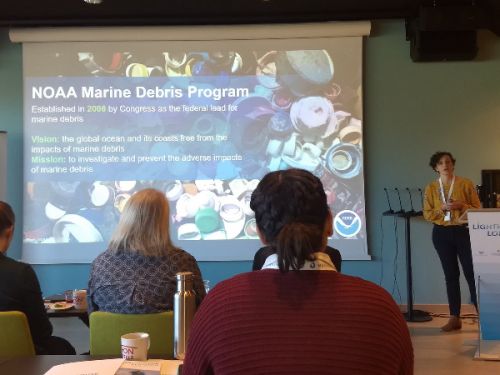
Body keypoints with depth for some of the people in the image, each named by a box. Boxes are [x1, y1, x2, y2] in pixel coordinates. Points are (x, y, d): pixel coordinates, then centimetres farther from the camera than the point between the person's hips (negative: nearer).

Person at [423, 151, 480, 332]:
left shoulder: (466, 184, 0)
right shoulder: (431, 188, 6)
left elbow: (477, 208, 0)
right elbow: (427, 214, 4)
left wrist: (461, 206, -17)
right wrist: (442, 208, -13)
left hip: (464, 232, -2)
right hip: (441, 234, 2)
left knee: (471, 273, -5)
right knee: (451, 275, 7)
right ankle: (455, 318, 10)